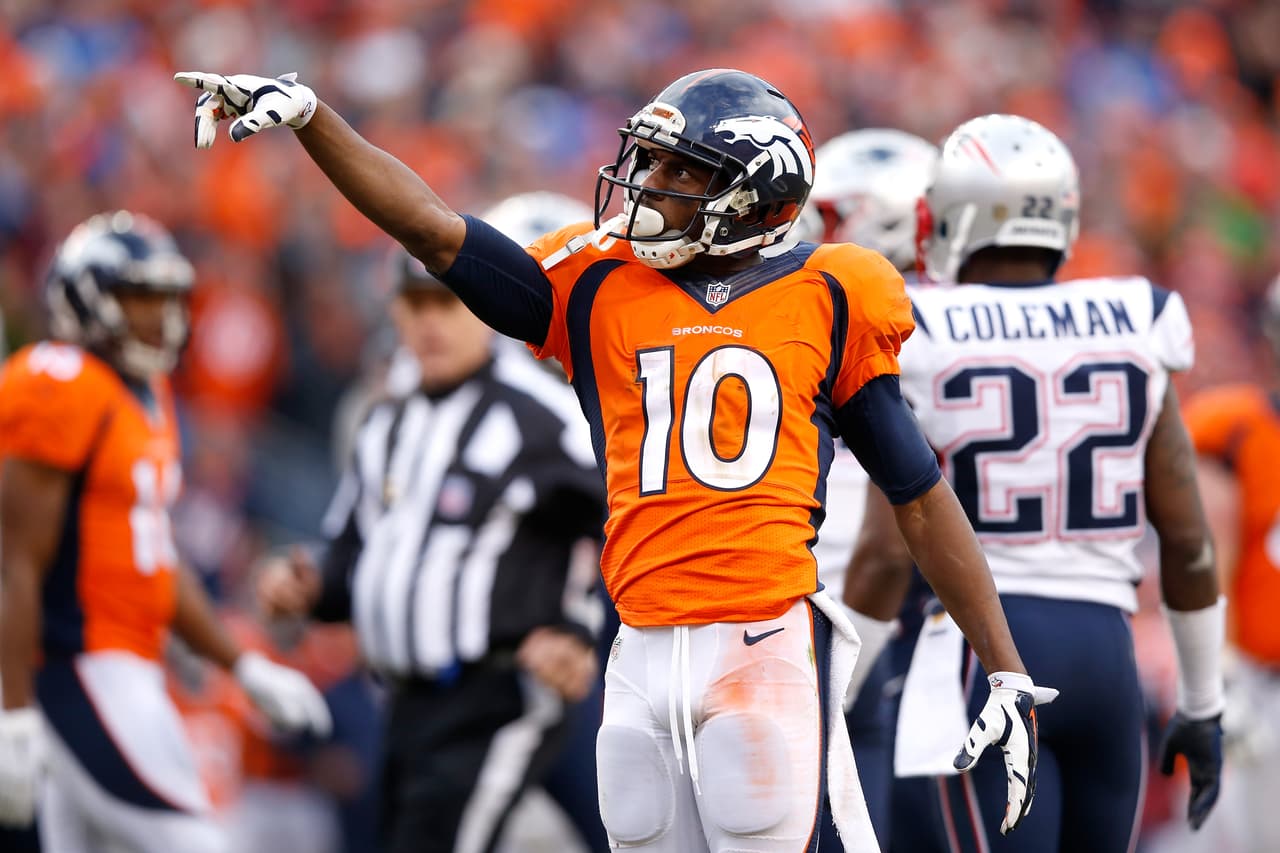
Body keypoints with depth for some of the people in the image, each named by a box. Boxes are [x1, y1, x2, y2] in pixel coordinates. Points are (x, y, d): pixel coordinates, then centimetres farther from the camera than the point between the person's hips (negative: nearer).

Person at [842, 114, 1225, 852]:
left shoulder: (923, 350, -4)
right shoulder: (1130, 337, 5)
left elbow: (888, 550, -8)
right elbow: (1189, 540, 5)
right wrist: (1203, 704, 15)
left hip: (987, 652, -3)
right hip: (1105, 651, 3)